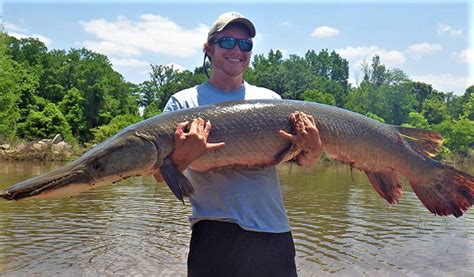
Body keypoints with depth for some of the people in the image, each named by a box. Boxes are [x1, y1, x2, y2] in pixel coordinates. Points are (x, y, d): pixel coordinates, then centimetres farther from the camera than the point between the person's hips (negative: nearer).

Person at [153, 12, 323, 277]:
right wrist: (182, 156, -27)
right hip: (216, 233, -3)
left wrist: (313, 151, -14)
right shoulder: (184, 102, 1)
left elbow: (301, 161, 9)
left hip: (276, 232, 4)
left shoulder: (270, 99, 11)